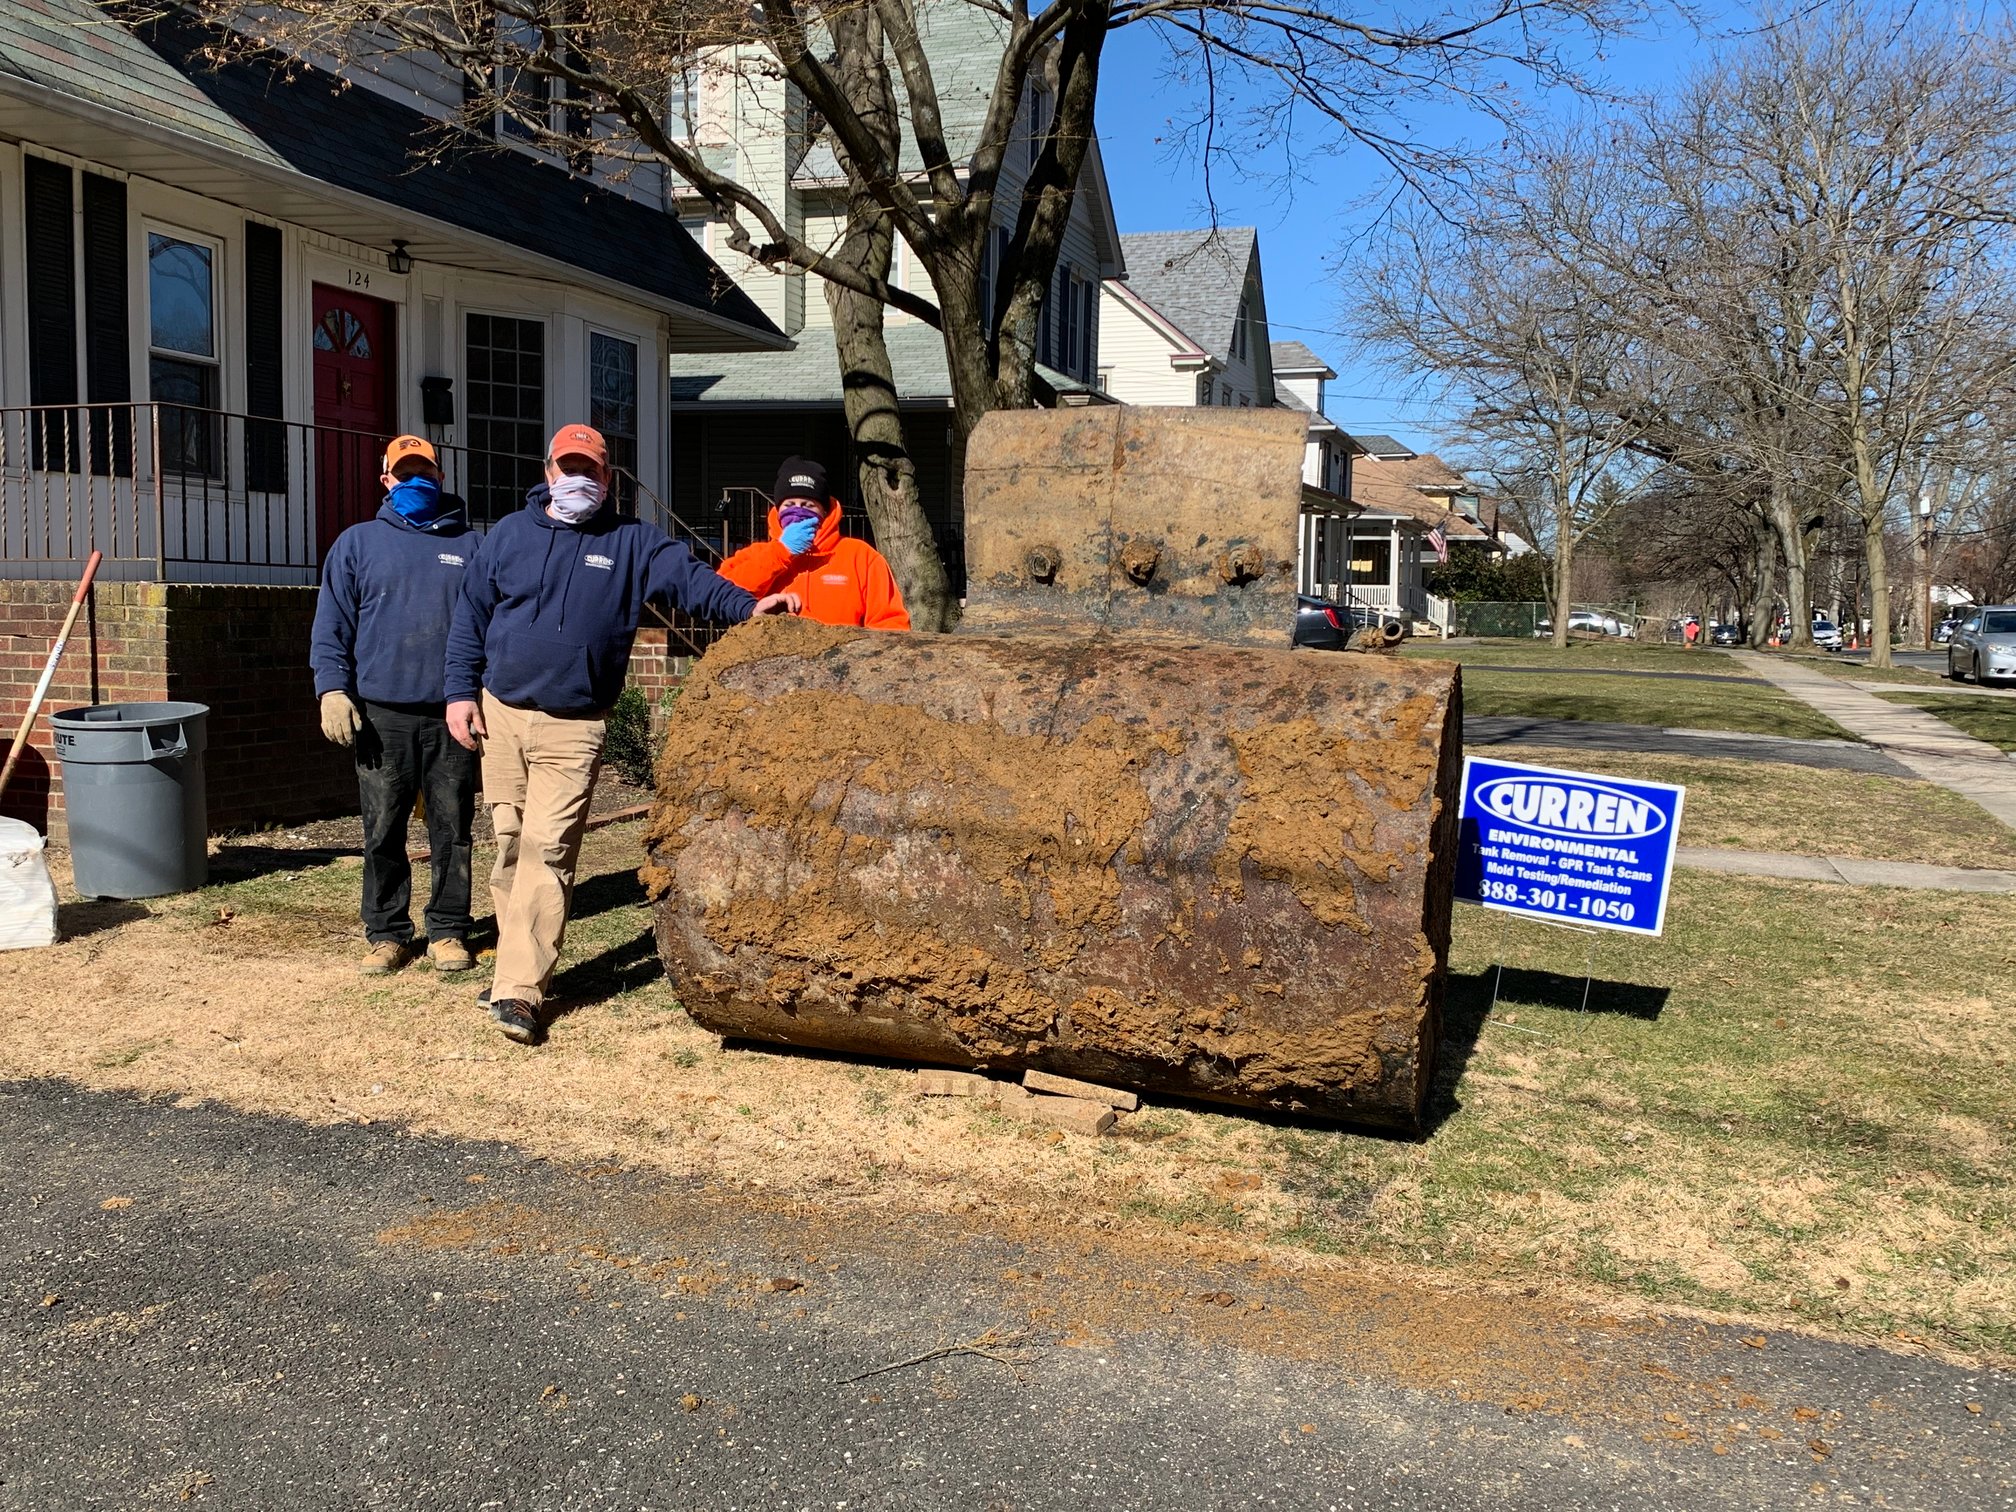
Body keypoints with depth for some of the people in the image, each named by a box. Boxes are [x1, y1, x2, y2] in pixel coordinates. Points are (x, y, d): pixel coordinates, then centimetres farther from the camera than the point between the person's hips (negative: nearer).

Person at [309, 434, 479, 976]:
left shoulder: (468, 546, 11)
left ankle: (448, 931, 16)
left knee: (452, 829, 5)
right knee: (382, 831, 5)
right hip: (381, 714, 0)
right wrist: (332, 688, -9)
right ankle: (387, 933, 16)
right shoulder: (358, 543, 9)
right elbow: (331, 624, 4)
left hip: (451, 713, 0)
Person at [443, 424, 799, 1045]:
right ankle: (520, 962, 24)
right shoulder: (509, 534, 9)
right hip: (500, 714, 3)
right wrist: (461, 692, 4)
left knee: (547, 851, -12)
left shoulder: (633, 543, 4)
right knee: (510, 845, 9)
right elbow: (471, 616, 12)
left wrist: (746, 606, -27)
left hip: (572, 728, -3)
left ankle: (518, 990, -13)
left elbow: (690, 577, -9)